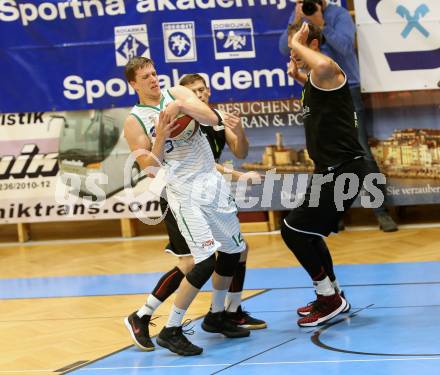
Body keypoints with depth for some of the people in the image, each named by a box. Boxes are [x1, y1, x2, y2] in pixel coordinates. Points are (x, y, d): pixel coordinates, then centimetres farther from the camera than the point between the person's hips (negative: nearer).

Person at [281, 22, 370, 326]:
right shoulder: (314, 81, 14)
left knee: (293, 229, -9)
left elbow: (324, 66, -44)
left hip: (342, 170, -11)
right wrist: (299, 76, 23)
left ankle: (330, 298, 0)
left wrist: (297, 43, -26)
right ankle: (332, 297, 31)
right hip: (331, 170, 11)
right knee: (307, 232, 20)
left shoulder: (328, 75, -16)